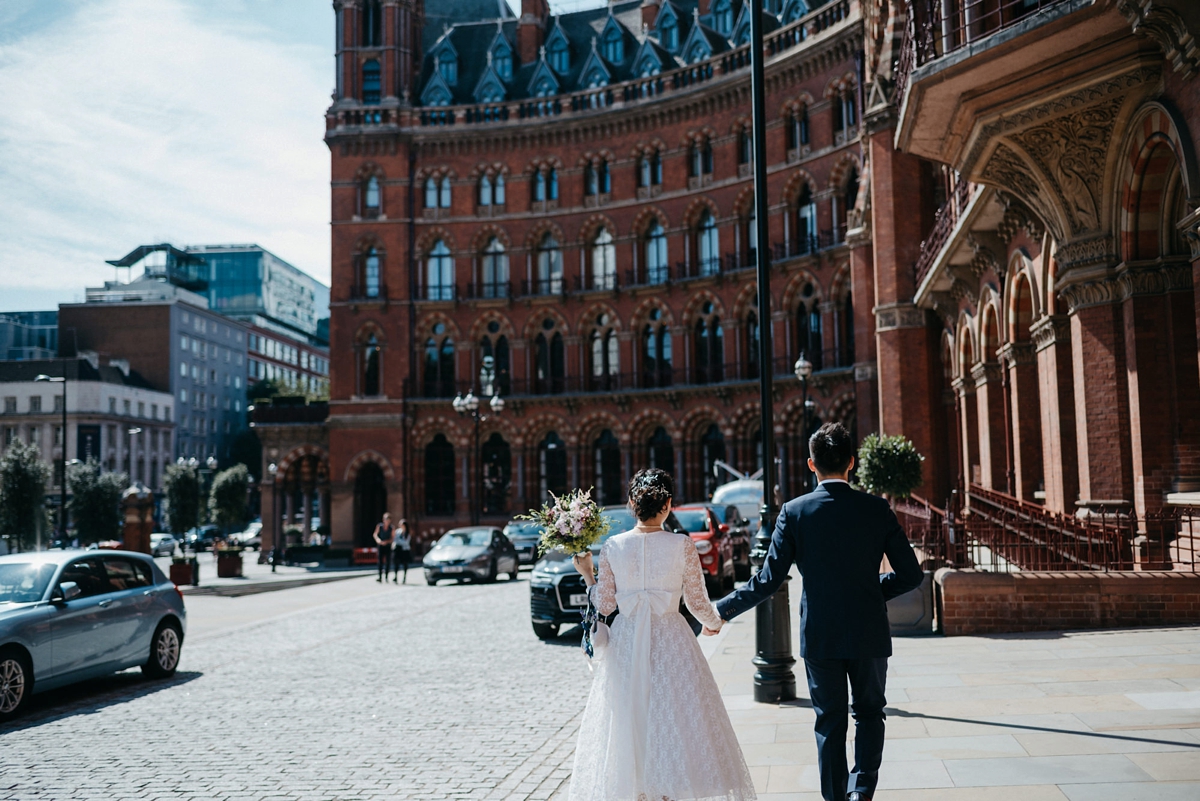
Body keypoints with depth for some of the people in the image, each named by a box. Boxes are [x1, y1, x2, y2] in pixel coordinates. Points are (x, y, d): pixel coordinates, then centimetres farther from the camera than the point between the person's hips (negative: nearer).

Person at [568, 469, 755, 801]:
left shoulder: (612, 547, -3)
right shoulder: (682, 545, -7)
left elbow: (605, 606, 0)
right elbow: (698, 602, -1)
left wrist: (587, 573, 14)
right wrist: (715, 622, 20)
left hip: (626, 644, 2)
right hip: (670, 640, -2)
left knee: (628, 723, 12)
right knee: (675, 723, 8)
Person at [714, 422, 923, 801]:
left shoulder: (795, 511, -9)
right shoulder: (877, 509, -5)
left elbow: (768, 580, -9)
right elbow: (911, 575, -3)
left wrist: (723, 609, 4)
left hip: (819, 637, 0)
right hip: (869, 634, 1)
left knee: (830, 723, 13)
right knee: (869, 713, 20)